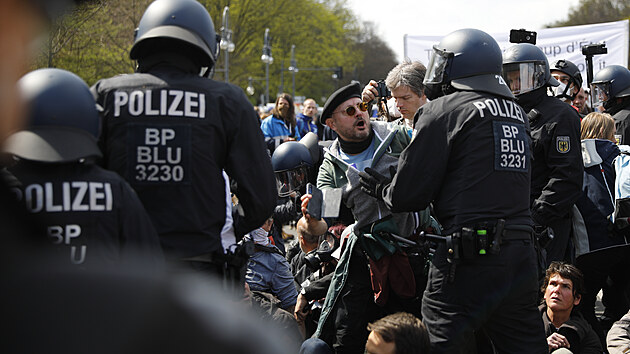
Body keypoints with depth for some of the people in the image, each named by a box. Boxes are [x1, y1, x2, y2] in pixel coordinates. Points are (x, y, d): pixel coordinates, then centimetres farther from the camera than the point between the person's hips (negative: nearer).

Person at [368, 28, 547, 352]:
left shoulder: (444, 110, -4)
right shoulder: (517, 113, 15)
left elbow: (408, 194, -6)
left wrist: (381, 189, 17)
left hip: (469, 256, -7)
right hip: (522, 255, 7)